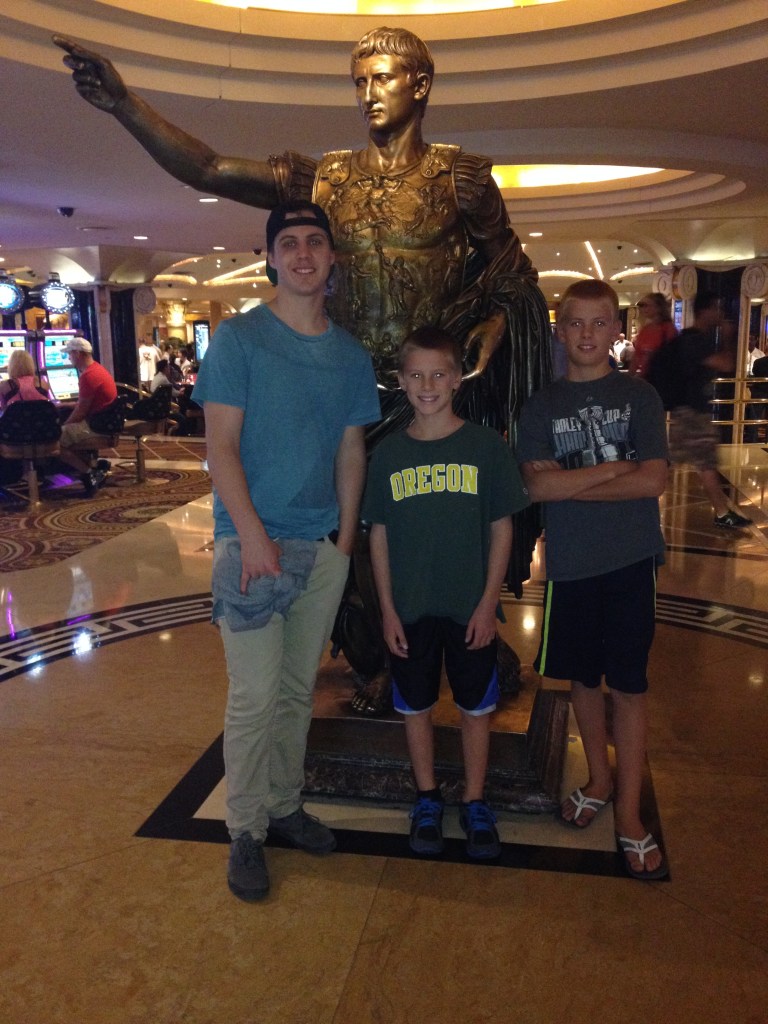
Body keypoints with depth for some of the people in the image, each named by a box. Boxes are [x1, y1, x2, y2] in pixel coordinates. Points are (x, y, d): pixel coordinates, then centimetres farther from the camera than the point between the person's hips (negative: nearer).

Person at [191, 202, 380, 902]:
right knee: (255, 697, -1)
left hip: (323, 548, 5)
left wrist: (345, 541, 5)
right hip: (251, 541, -4)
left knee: (298, 690, 14)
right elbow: (221, 445, -9)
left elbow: (351, 452, 12)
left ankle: (285, 804, 31)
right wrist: (254, 536, -16)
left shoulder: (350, 354, 10)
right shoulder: (238, 338, -4)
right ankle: (246, 830, 17)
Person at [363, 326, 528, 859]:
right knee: (417, 706, 13)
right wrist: (387, 610, -1)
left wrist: (488, 603, -7)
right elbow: (379, 535, 3)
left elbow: (501, 528, -2)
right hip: (410, 609, 2)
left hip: (470, 607, -1)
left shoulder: (487, 446, -5)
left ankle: (475, 802, 31)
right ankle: (428, 800, 33)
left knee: (477, 706, 11)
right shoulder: (389, 453, 0)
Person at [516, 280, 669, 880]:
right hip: (569, 562, 2)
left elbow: (653, 480, -10)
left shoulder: (639, 396, 2)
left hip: (630, 560, -2)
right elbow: (536, 486, -8)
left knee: (628, 686, 3)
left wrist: (570, 484, -11)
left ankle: (628, 813, 16)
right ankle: (599, 781, 34)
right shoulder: (543, 405, 5)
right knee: (583, 678, 14)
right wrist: (615, 468, -12)